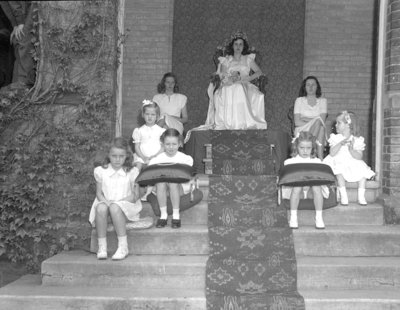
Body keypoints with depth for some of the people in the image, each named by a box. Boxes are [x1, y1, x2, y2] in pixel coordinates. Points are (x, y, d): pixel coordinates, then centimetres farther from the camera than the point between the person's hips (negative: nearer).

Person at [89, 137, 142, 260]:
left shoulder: (132, 172, 2)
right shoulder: (101, 171, 8)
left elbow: (135, 196, -2)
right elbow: (99, 193, 9)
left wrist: (117, 201, -16)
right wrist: (106, 201, -14)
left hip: (126, 205, -2)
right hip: (106, 202, 2)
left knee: (115, 207, -37)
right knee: (101, 207, -34)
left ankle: (123, 246, -31)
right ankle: (102, 246, -26)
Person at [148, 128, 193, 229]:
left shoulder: (185, 158, 1)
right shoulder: (157, 160, 3)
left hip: (180, 187, -1)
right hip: (162, 190, 2)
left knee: (173, 183, -34)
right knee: (160, 183, -32)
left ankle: (176, 215, -22)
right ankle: (163, 215, -21)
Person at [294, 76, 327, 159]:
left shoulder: (322, 101, 15)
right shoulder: (299, 100, 11)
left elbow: (323, 120, -3)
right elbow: (297, 122, -3)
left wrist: (305, 119, -10)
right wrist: (315, 122, -13)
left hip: (318, 131, 2)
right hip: (302, 132, -2)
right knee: (318, 121, -31)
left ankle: (320, 159, -37)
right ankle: (320, 158, -39)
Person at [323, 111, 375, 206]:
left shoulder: (357, 140, 1)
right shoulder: (335, 138, 1)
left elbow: (359, 157, -7)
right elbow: (332, 153, -13)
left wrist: (351, 150, -27)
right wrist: (341, 143, -25)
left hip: (353, 164, 2)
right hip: (338, 163, -2)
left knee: (363, 170, -22)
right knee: (339, 172, -32)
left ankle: (361, 196, -17)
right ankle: (343, 196, -26)